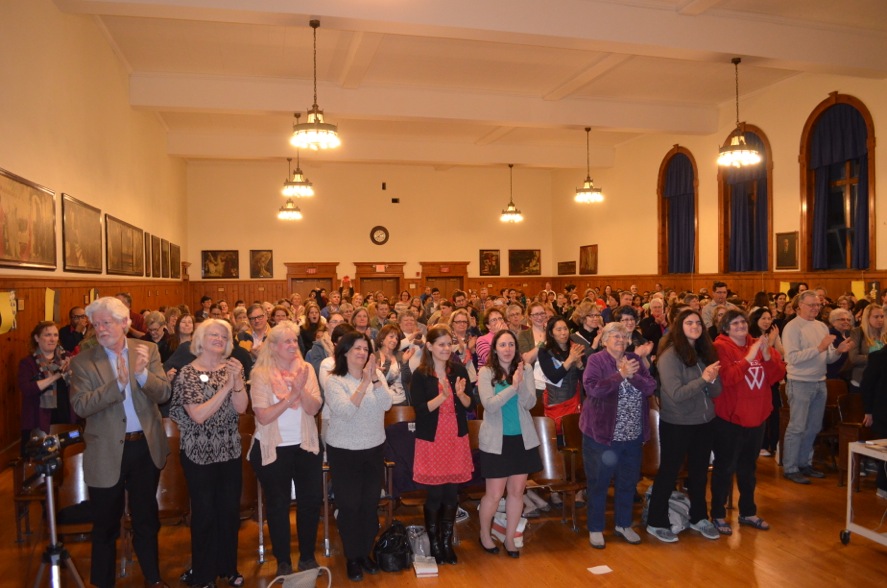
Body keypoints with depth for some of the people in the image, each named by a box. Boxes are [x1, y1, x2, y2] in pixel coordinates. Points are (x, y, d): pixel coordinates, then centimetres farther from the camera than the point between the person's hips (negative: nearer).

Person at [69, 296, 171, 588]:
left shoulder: (148, 350, -3)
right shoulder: (83, 361, -7)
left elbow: (163, 393, -10)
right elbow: (80, 406, -17)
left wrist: (142, 373, -29)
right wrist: (117, 383, -29)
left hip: (146, 446, 2)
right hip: (106, 451, -2)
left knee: (146, 518, 18)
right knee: (106, 523, 14)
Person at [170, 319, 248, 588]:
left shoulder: (232, 368, 3)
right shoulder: (187, 373, -9)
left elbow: (241, 407, -8)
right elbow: (198, 415, -19)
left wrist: (237, 380, -23)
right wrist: (226, 386, -23)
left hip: (230, 451, 4)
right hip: (199, 454, -4)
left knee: (230, 511, 12)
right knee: (204, 513, 6)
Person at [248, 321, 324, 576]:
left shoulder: (305, 368, -2)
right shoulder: (261, 374, -10)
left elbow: (314, 408, -11)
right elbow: (263, 416, -18)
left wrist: (301, 389, -27)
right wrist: (291, 396, -23)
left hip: (305, 446, 3)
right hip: (273, 449, -3)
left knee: (311, 501, 11)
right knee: (278, 505, 11)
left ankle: (307, 556, 30)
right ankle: (283, 561, 28)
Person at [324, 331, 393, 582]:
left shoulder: (377, 376, -1)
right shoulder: (334, 381, -12)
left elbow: (386, 405, -14)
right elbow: (345, 411, -25)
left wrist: (374, 378, -27)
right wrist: (364, 383, -31)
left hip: (374, 449, 4)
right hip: (344, 451, -3)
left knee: (370, 504, 13)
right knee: (349, 506, 6)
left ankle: (366, 553, 32)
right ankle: (352, 558, 24)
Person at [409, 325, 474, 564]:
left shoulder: (458, 370, 2)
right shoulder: (420, 375, -7)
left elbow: (470, 405, 4)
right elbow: (420, 409, -14)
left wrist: (461, 394, -17)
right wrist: (443, 396, -25)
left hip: (457, 438, 3)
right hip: (431, 441, -3)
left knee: (452, 493, 8)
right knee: (435, 494, 4)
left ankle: (447, 541, 25)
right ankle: (434, 543, 22)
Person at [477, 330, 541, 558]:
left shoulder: (526, 369, 0)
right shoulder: (486, 372, -7)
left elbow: (530, 403, -8)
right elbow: (489, 405, -17)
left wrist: (520, 383, -25)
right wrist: (513, 386, -25)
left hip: (523, 438, 3)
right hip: (496, 440, -3)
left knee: (517, 491, 10)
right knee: (494, 494, 3)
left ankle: (510, 537, 28)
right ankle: (484, 534, 29)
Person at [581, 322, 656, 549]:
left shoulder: (635, 360, 5)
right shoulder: (596, 361, -9)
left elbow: (651, 387, -4)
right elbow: (592, 388, -24)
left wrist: (632, 376, -20)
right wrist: (620, 374, -26)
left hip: (632, 435, 5)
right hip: (602, 433, -5)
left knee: (628, 482, 17)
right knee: (599, 483, 7)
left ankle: (623, 525, 35)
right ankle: (595, 529, 23)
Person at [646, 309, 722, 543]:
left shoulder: (705, 352, 3)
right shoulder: (669, 355, -16)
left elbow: (716, 391, 2)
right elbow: (676, 394, -22)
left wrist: (713, 379, -19)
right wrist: (703, 379, -27)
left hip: (704, 421, 6)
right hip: (676, 424, -6)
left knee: (699, 472, 18)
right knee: (668, 473, 6)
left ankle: (699, 518, 35)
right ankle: (656, 523, 18)